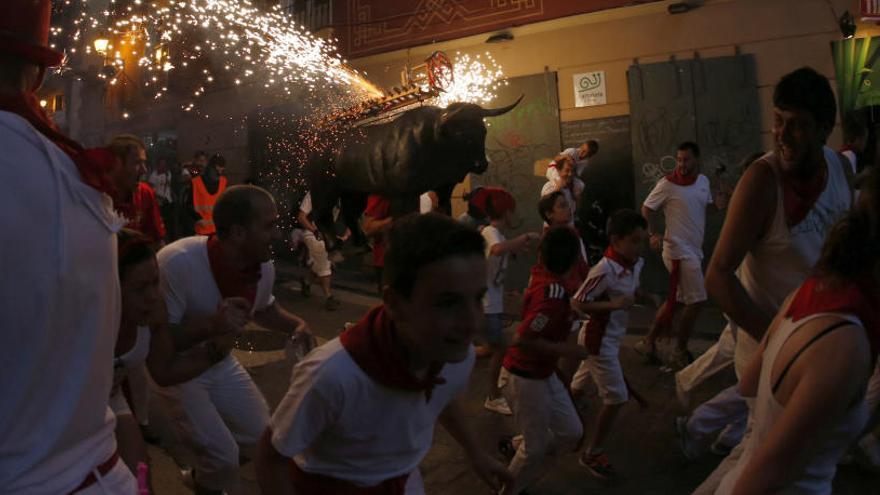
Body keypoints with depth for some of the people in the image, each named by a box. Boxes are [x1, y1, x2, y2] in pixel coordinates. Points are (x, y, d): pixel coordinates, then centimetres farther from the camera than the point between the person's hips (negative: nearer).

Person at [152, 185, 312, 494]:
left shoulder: (264, 267, -15)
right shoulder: (176, 263, -33)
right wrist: (211, 323, -43)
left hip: (221, 362, 6)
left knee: (262, 440, 13)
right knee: (223, 458, -10)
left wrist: (296, 325, -13)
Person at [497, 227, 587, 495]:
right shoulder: (554, 293, -29)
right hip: (525, 378, -9)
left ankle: (516, 446, 37)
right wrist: (566, 349, -25)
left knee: (571, 432, 15)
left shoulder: (540, 273, -5)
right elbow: (521, 340, -33)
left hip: (543, 373, 9)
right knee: (536, 447, 9)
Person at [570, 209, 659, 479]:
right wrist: (614, 305, -33)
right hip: (599, 340, -8)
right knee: (616, 397, -2)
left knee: (578, 386, 25)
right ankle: (593, 454, 16)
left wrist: (649, 297, -3)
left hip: (613, 337, 8)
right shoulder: (605, 270, -29)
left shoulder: (636, 264, -2)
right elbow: (576, 304, -27)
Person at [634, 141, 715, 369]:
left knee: (678, 300, 14)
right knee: (697, 300, -7)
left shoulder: (703, 181, 8)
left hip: (695, 249, 8)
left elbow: (708, 205, 20)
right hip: (678, 249, -8)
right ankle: (680, 354, 7)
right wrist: (654, 233, -17)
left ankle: (648, 342, 25)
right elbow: (646, 208, -5)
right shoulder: (668, 183, -11)